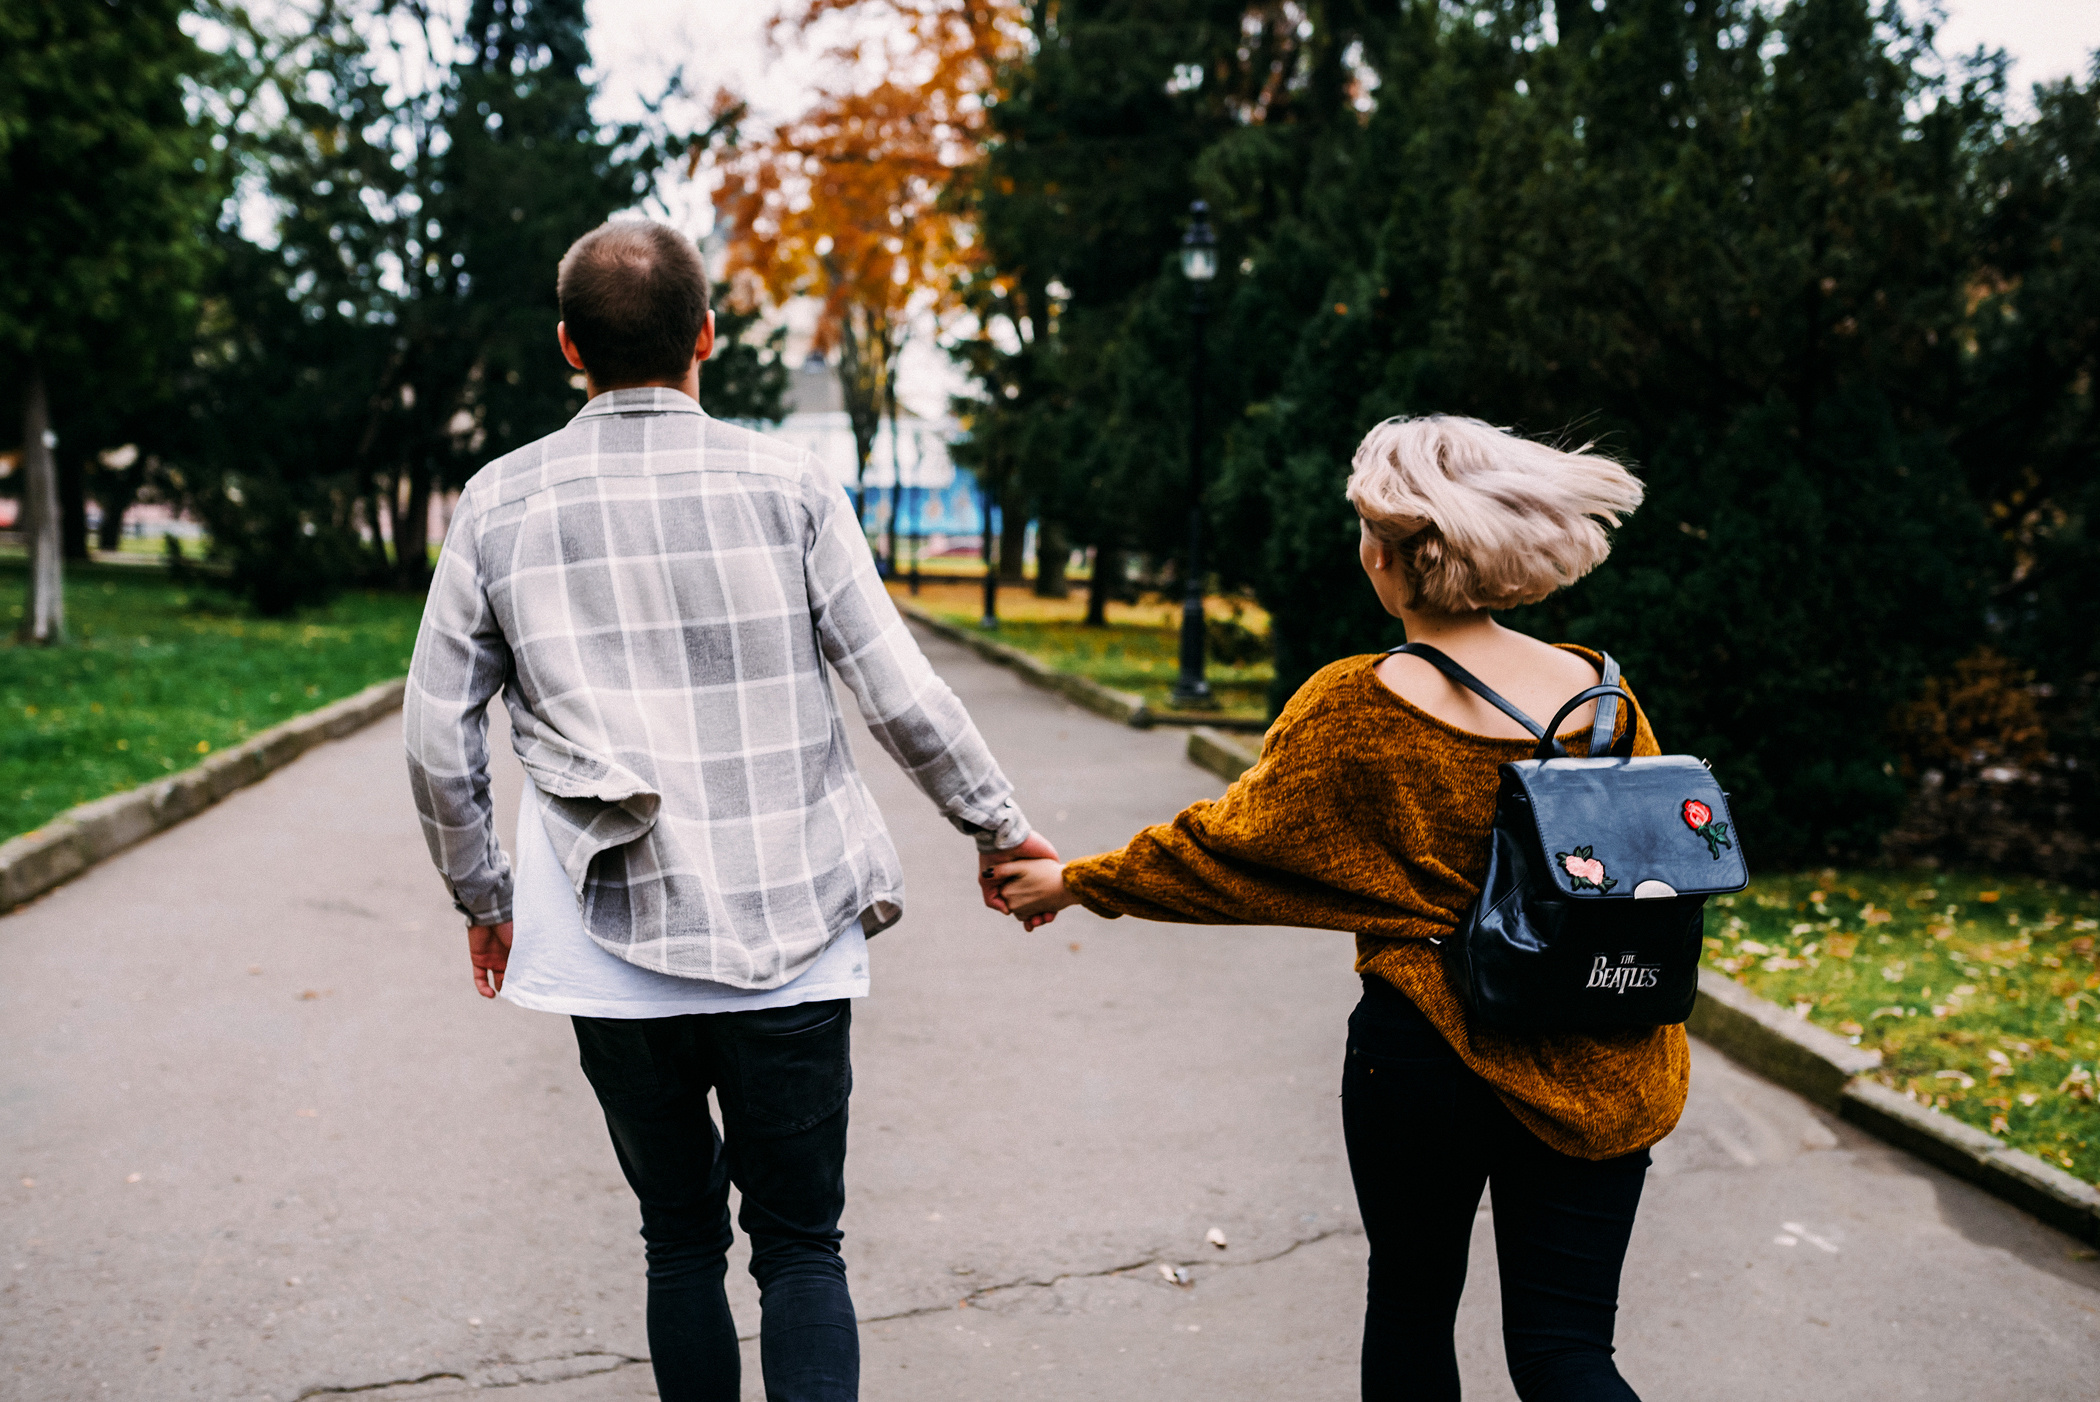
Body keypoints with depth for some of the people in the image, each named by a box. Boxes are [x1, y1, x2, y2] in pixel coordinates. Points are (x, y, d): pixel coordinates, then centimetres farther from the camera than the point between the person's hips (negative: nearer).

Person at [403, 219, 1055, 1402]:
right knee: (802, 1248, 11)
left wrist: (481, 894, 19)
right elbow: (901, 696, -5)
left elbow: (440, 739, 5)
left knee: (681, 1243, 19)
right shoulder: (787, 484, -4)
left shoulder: (502, 503, 1)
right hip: (789, 939, -1)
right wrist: (1000, 828, 9)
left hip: (618, 950, 2)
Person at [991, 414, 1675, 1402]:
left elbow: (1223, 847, -8)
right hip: (1597, 1076, 3)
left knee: (1410, 1300, 21)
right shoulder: (1596, 689, -4)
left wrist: (1073, 884, 6)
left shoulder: (1355, 706, -15)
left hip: (1424, 1052, -3)